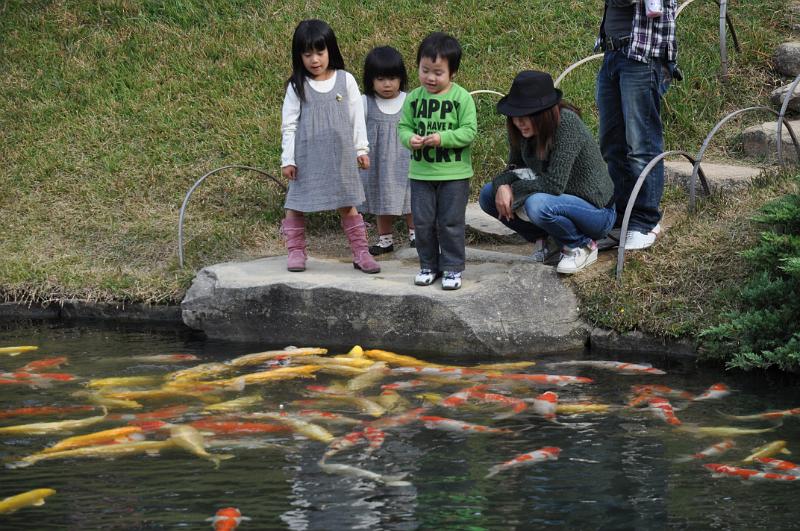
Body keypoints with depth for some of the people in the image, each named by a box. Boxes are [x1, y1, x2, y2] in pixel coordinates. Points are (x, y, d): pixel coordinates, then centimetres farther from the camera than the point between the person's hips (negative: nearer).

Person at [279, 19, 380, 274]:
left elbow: (357, 117, 6)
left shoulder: (346, 80, 1)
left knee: (347, 204, 6)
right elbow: (289, 124, -1)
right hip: (307, 155, -1)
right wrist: (287, 159, -3)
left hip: (340, 154, 1)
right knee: (296, 205, 3)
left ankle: (361, 252, 10)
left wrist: (361, 149, 6)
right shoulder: (297, 86, -2)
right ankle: (296, 252, 13)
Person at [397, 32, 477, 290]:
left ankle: (453, 267, 14)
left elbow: (469, 131, -11)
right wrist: (410, 139, -17)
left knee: (450, 222, 3)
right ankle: (428, 266, 22)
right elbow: (403, 126, 6)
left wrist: (442, 138, -23)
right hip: (421, 172, 4)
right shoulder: (414, 98, 2)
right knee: (423, 222, 9)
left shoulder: (462, 98, -8)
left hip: (454, 173, -3)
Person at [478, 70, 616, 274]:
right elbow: (514, 168, 6)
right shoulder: (522, 129, -6)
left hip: (597, 211, -8)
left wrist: (515, 189, -17)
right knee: (489, 194, -5)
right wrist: (503, 186, -17)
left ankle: (582, 247, -9)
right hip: (559, 201, 8)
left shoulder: (566, 123, -27)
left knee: (537, 204, -36)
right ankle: (543, 241, 9)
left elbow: (555, 183, -31)